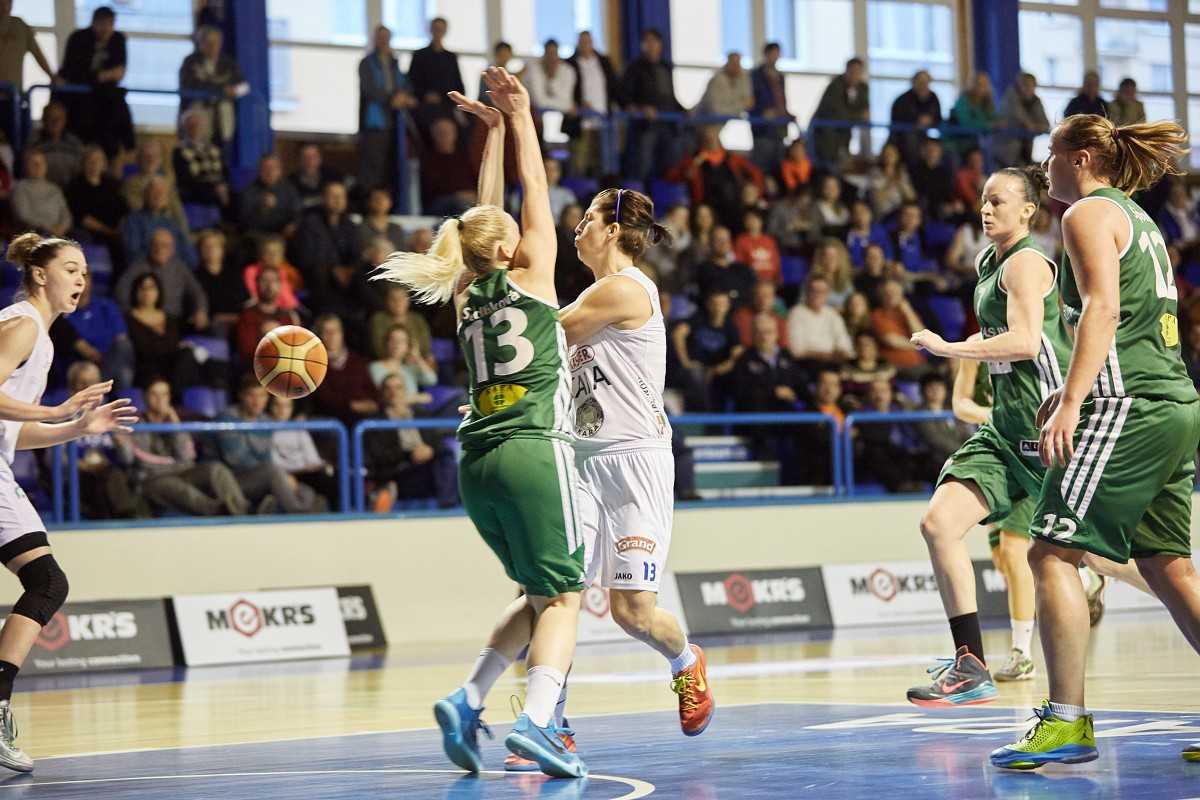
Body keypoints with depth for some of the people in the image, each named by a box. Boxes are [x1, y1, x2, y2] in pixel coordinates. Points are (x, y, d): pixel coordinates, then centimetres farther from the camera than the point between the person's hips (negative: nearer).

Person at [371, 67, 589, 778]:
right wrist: (519, 117, 16)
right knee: (563, 594, -6)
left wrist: (494, 130, 31)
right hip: (536, 452, -7)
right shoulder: (532, 276, 2)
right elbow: (535, 189, 9)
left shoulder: (468, 295, 15)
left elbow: (487, 213, 26)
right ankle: (538, 720, -25)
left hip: (477, 460, 7)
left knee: (542, 593, 17)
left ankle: (469, 701, 2)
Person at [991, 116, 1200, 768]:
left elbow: (1103, 308, -17)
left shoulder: (1088, 213, -3)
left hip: (1129, 408, -9)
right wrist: (1072, 390, 31)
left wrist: (1071, 403, -24)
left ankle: (1068, 722, -16)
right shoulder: (1137, 218, 24)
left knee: (1052, 553, -10)